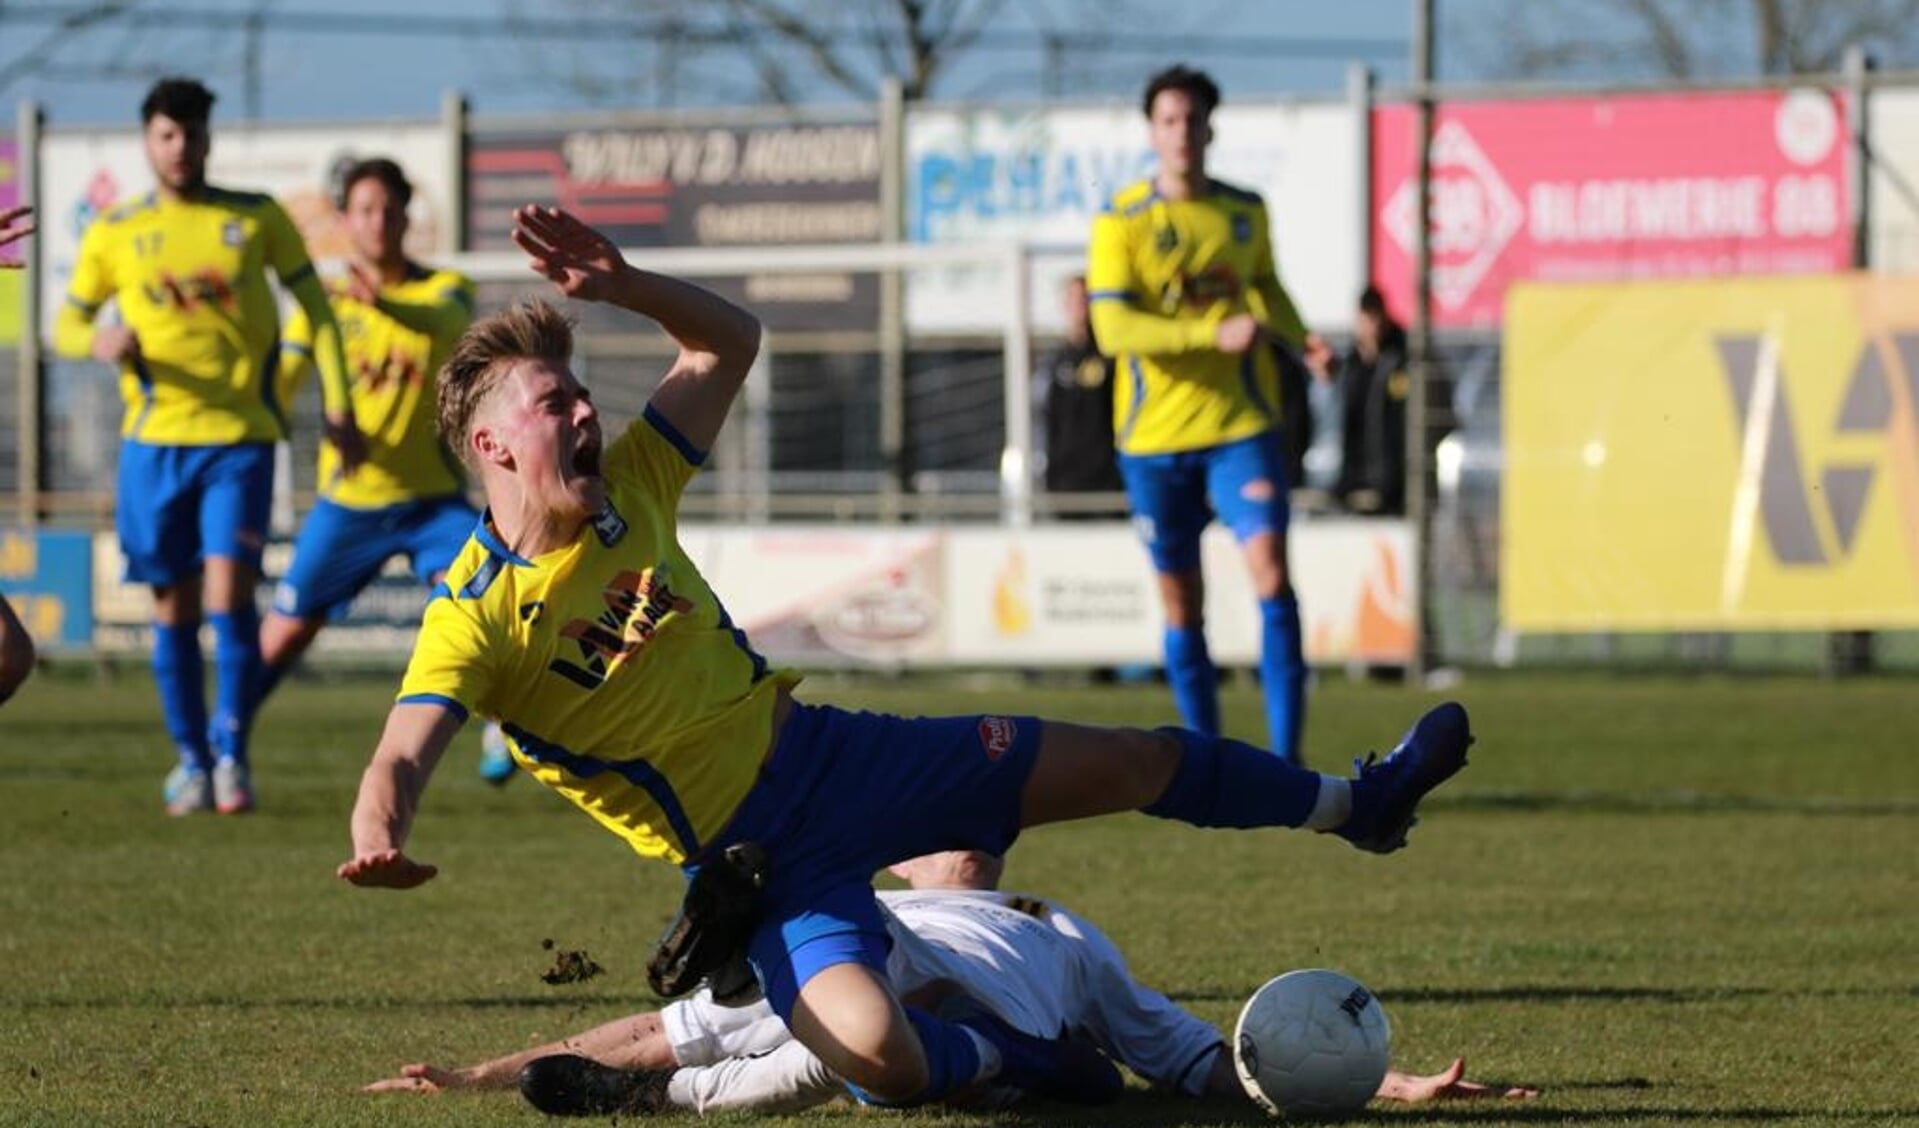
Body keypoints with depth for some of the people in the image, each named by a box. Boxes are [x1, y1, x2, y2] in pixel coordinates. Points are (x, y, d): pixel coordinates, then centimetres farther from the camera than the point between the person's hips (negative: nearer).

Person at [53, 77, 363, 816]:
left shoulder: (257, 219, 4)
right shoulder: (114, 233, 6)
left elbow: (314, 307, 9)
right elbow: (66, 325, 10)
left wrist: (338, 407, 1)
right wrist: (100, 342, -15)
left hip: (240, 436, -1)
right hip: (154, 442, 1)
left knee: (229, 592, -14)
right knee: (174, 607, 4)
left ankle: (231, 753, -2)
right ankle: (191, 760, 17)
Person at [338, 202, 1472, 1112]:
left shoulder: (627, 488, 0)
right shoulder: (475, 615, -18)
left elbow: (731, 339, 10)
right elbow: (402, 756, -29)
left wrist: (619, 284, -9)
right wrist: (381, 839, -53)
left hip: (826, 748, 6)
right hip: (755, 854, -6)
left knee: (1137, 763, 11)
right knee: (880, 1059, -30)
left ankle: (1357, 803, 36)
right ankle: (997, 1052, 6)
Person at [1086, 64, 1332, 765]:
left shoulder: (1245, 211, 8)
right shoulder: (1121, 222, -5)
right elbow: (1112, 328, -15)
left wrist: (1300, 339, 5)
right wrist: (1214, 334, -26)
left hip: (1241, 424, 1)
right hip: (1155, 437, -1)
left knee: (1270, 570, -16)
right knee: (1181, 604, 5)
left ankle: (1285, 759, -17)